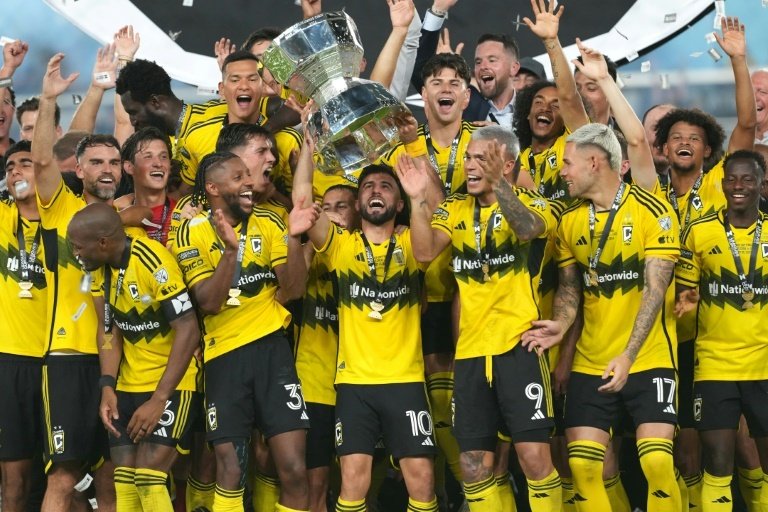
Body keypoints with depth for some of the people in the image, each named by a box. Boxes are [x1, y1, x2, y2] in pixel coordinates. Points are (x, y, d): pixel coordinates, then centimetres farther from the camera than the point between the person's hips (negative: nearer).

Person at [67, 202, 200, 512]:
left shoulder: (153, 262, -23)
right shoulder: (101, 267, 1)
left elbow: (188, 331, -22)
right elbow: (110, 330, 5)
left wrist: (159, 399, -21)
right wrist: (107, 388, -10)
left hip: (173, 383, -7)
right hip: (128, 386, 7)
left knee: (148, 480, -17)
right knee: (124, 483, 2)